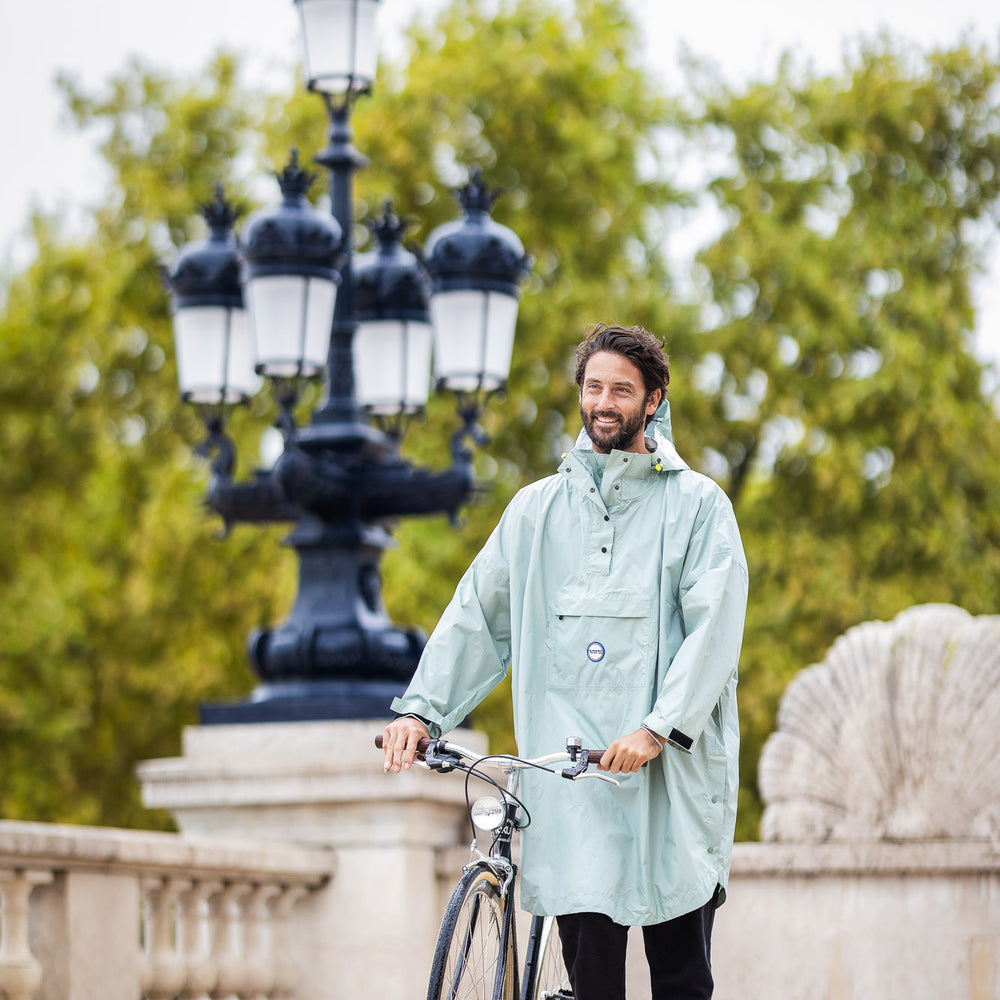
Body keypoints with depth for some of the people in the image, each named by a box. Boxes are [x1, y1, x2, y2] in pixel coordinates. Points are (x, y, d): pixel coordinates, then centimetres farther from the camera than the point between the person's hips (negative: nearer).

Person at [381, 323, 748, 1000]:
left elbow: (715, 627, -7)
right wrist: (420, 710, 5)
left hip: (672, 771, -2)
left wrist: (659, 728, -18)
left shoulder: (698, 504, 4)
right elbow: (477, 615, 16)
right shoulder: (538, 507, 15)